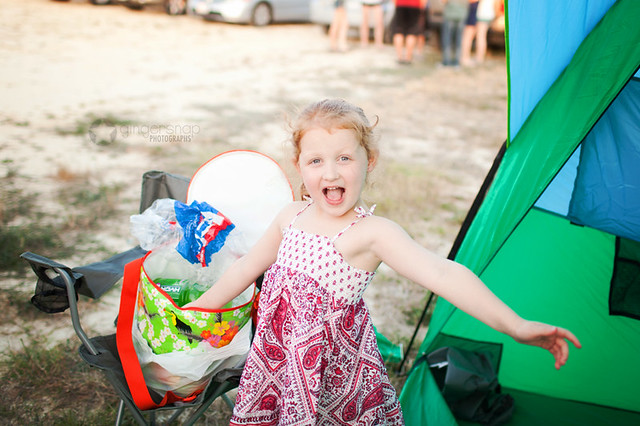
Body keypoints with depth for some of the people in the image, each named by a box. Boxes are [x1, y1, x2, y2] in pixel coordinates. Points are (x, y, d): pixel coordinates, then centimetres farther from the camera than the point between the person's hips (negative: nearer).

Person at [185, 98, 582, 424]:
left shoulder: (373, 232, -19)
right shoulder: (291, 216, 0)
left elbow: (441, 272, -31)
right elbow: (249, 266, 14)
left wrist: (515, 325, -41)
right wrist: (200, 306, 21)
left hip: (334, 372, -5)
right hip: (279, 358, 5)